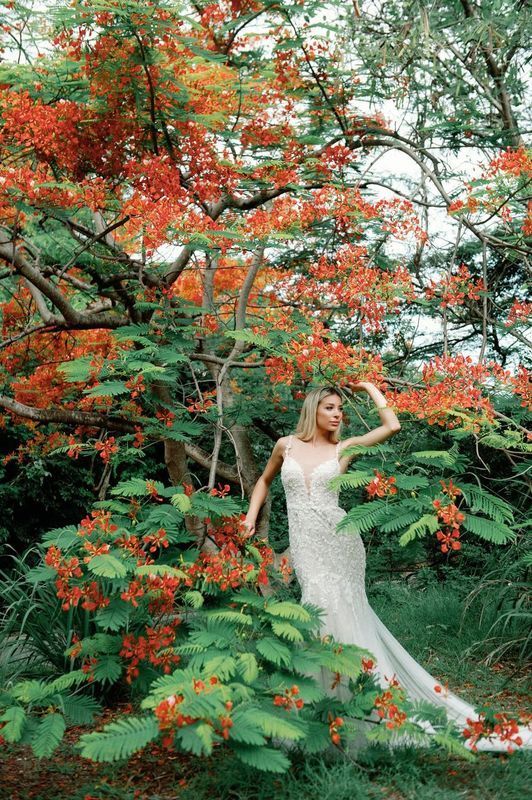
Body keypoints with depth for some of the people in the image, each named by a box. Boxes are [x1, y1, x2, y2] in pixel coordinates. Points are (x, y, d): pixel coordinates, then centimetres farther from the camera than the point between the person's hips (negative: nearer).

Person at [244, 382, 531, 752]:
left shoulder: (343, 448, 5)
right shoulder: (286, 445, 10)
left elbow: (392, 426, -5)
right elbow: (265, 480, 26)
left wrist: (369, 387, 5)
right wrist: (251, 517, 14)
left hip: (338, 538, -2)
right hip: (304, 545, 2)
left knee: (337, 612, -10)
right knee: (328, 610, -2)